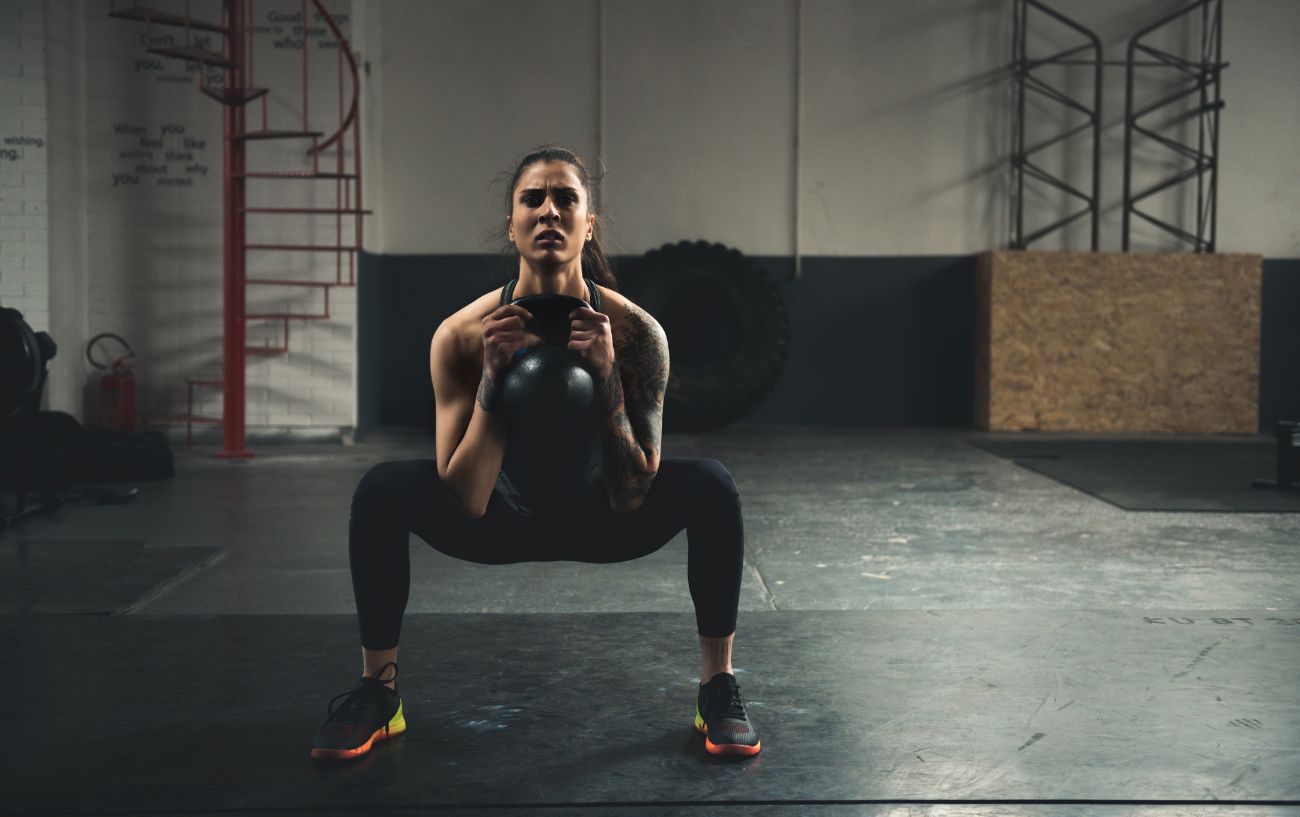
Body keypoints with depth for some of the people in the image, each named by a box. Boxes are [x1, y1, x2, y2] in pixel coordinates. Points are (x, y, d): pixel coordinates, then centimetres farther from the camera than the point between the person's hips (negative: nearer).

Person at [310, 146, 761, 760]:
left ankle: (718, 691, -11)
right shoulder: (462, 335, -24)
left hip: (601, 520, 0)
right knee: (381, 491, -25)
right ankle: (377, 692, -7)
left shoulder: (635, 332, -25)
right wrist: (494, 376, -35)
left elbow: (631, 499, -25)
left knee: (711, 487, -28)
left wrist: (607, 376, -36)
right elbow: (464, 504, -25)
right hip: (504, 519, 0)